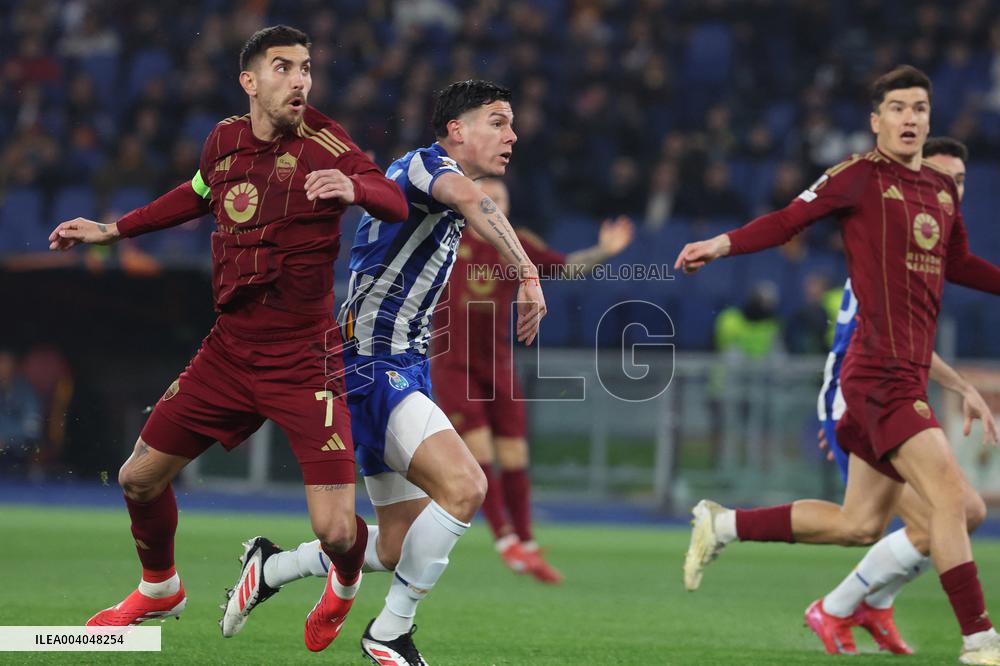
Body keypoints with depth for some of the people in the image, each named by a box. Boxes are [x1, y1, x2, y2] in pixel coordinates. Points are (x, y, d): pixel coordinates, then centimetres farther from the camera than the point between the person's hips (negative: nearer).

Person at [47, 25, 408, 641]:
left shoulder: (321, 140, -13)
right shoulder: (225, 140, 2)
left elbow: (396, 203, -23)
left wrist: (353, 186, -44)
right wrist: (111, 231, 28)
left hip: (305, 360, -5)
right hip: (230, 351, 5)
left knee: (336, 531, -13)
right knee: (140, 478, 9)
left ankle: (347, 581, 26)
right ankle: (160, 589, 39)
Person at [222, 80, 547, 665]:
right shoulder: (426, 164, -12)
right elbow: (467, 196, -35)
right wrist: (528, 274, -49)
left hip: (403, 370, 10)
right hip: (373, 368, -10)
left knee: (401, 546, 7)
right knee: (464, 486, -27)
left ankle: (271, 568, 24)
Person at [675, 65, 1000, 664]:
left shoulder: (943, 189, 15)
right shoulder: (863, 175, -5)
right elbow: (790, 220, -8)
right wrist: (724, 244, -22)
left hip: (907, 376, 8)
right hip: (883, 372, -8)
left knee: (858, 526, 13)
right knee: (952, 498, -14)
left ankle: (725, 524, 25)